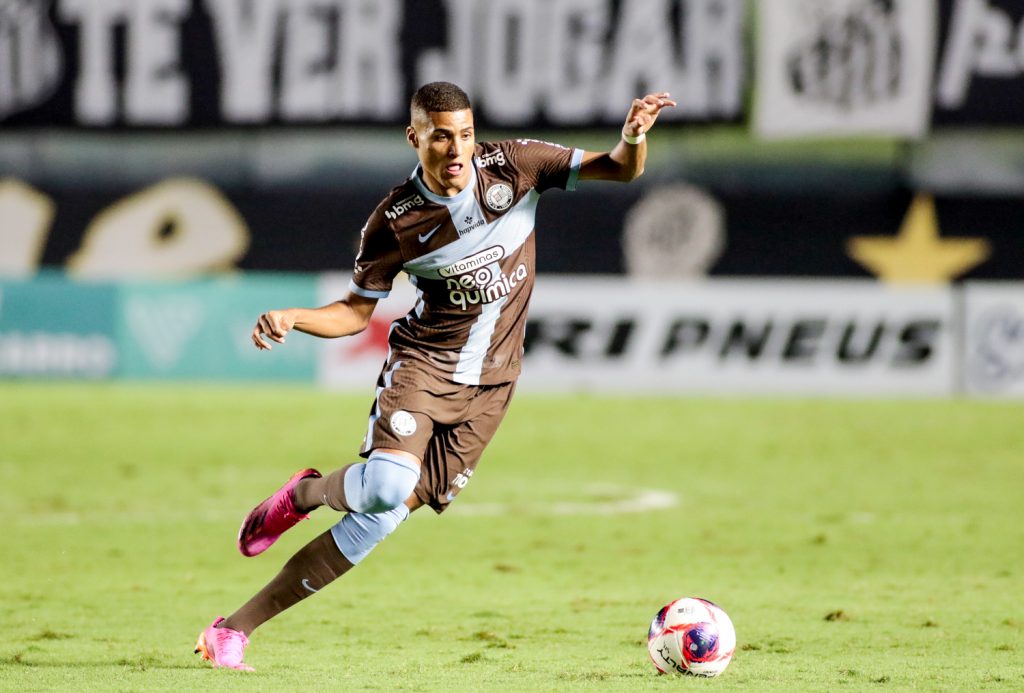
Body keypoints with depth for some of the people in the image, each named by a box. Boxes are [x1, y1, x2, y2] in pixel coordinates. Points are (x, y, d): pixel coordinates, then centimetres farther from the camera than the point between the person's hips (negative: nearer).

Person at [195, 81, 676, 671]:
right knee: (389, 483, -32)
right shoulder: (395, 222, -9)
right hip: (422, 363, -2)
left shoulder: (512, 165, -5)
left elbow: (621, 170, -2)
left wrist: (633, 137, -26)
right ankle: (305, 494, 4)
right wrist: (290, 318, -19)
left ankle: (238, 628, 0)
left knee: (385, 516, -6)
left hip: (489, 383, 2)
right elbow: (357, 312, 0)